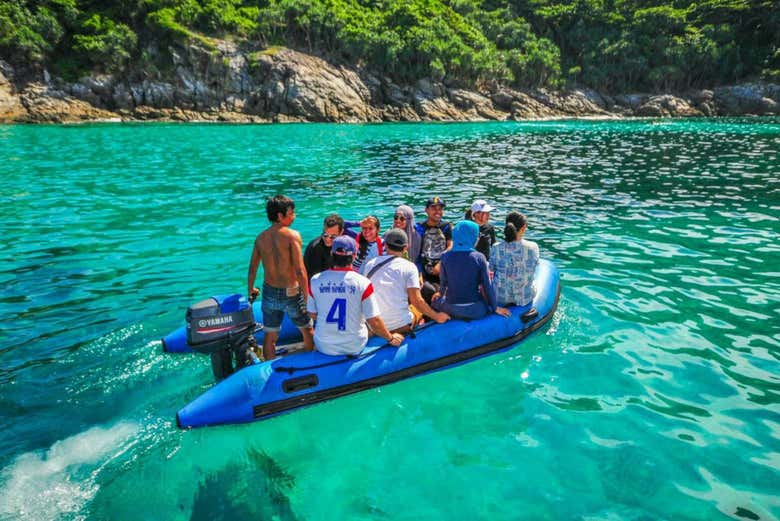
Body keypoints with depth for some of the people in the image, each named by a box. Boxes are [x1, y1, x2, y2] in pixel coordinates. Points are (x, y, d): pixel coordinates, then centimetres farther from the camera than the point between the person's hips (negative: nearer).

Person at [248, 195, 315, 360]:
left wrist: (250, 290, 23)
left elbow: (252, 269, 6)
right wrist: (307, 298, -15)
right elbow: (300, 271, -21)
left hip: (269, 293, 5)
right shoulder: (292, 235, -17)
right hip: (291, 294, -4)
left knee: (270, 336, 17)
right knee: (307, 330, 19)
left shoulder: (260, 238, 0)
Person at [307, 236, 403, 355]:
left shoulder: (315, 280, -10)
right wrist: (391, 338, 3)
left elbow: (312, 315, 2)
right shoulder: (363, 283, -17)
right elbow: (374, 321, -15)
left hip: (324, 347, 2)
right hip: (355, 348, -1)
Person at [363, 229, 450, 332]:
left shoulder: (370, 264, 5)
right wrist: (437, 317, 5)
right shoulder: (409, 267, -5)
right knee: (420, 308, 26)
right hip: (401, 326, -3)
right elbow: (416, 300, -9)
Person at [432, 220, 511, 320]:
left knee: (436, 300, 35)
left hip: (451, 309, 1)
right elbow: (487, 285, -7)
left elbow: (444, 282, 3)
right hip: (474, 310, -1)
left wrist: (440, 293, 25)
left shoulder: (446, 257, -7)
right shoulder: (479, 257, -11)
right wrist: (495, 308, 5)